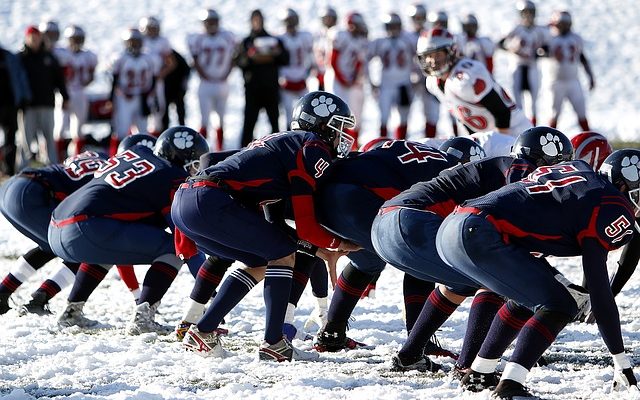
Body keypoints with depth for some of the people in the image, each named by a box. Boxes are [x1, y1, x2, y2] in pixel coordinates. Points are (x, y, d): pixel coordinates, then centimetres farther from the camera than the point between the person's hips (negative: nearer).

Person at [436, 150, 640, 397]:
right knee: (559, 305, -3)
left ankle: (477, 373, 29)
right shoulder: (610, 207, -2)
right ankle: (509, 386, -13)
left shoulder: (576, 169, 22)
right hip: (477, 235, -10)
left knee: (529, 297, 26)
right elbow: (599, 289, -3)